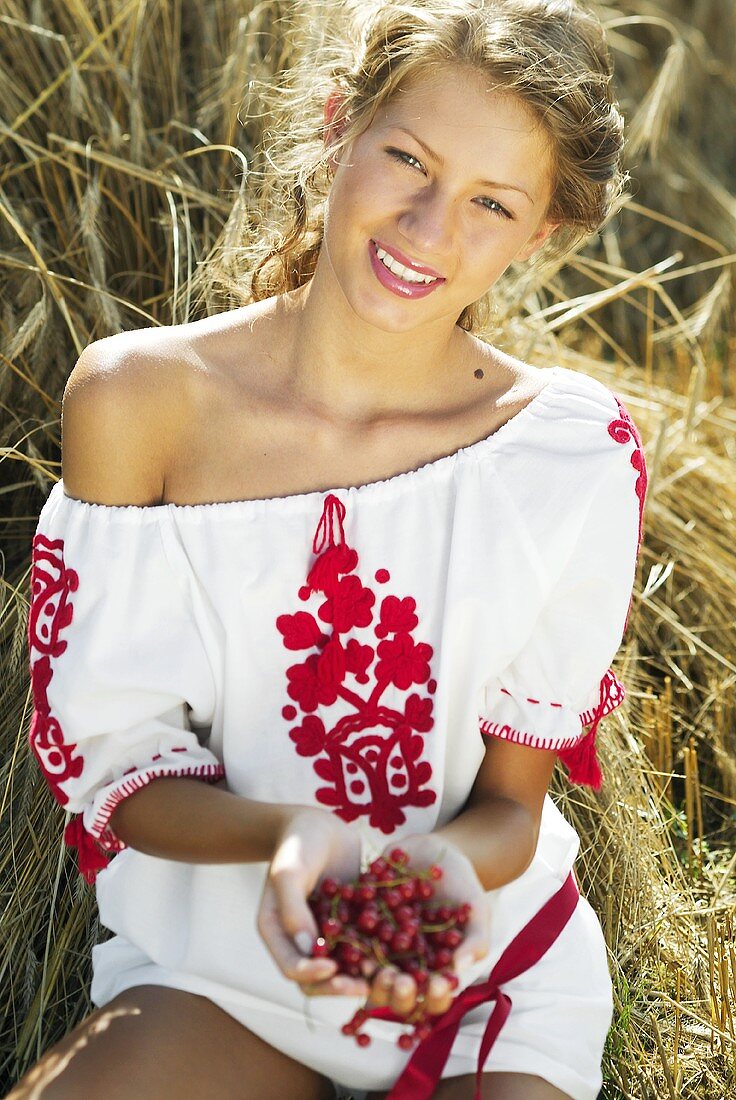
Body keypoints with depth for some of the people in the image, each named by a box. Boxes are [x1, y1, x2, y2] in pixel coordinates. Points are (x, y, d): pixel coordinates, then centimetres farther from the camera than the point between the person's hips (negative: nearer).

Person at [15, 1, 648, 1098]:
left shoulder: (573, 451, -12)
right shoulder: (138, 400, -11)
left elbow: (512, 801, -4)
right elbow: (112, 765, -8)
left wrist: (448, 868, -27)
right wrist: (286, 835, -28)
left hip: (490, 964, 0)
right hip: (220, 953, 0)